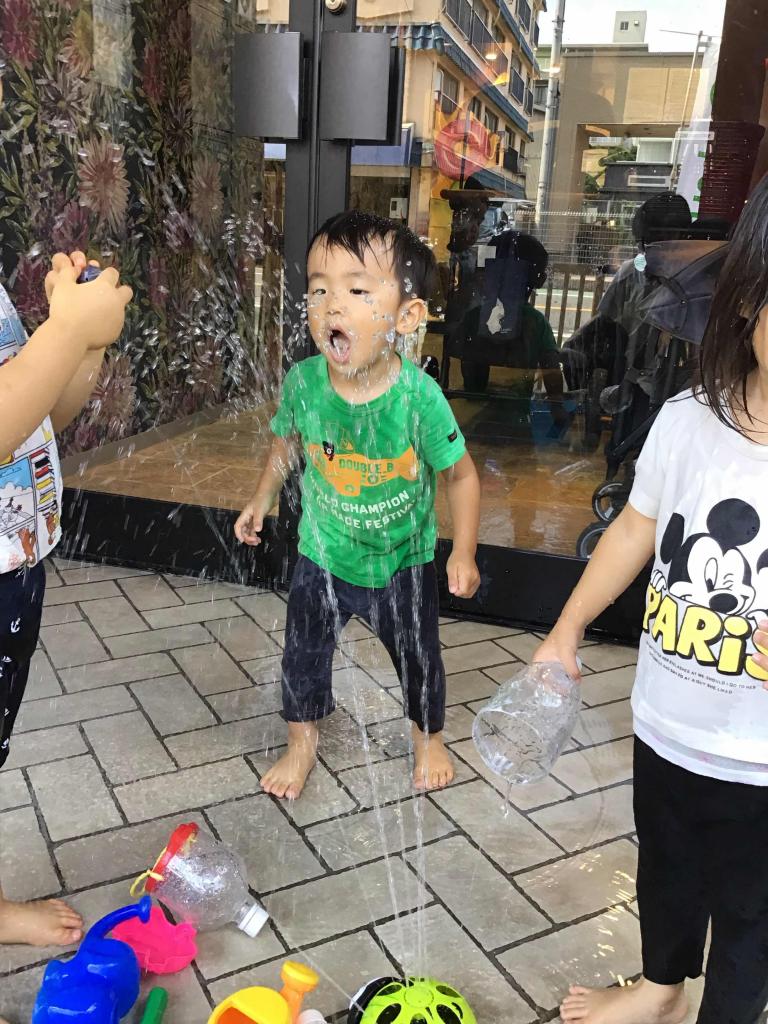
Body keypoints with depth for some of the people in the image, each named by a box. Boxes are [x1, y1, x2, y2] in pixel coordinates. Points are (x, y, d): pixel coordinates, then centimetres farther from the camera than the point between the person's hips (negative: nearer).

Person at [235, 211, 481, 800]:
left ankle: (429, 737, 46)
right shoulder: (303, 382, -19)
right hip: (323, 556, 2)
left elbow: (460, 475, -13)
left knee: (417, 656, 17)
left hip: (403, 561, -2)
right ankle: (302, 742, 41)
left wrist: (464, 554, -13)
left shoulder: (419, 396, -27)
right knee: (304, 653, 14)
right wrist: (262, 500, 6)